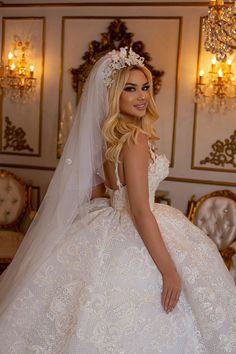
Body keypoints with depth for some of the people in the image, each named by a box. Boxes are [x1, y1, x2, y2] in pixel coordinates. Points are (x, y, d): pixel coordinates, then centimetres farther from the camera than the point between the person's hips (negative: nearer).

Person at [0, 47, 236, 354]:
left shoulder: (104, 134, 4)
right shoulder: (135, 139, -22)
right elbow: (141, 213, -25)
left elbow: (96, 192, 12)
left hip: (108, 228, 9)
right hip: (133, 244, -9)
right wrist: (169, 270, -23)